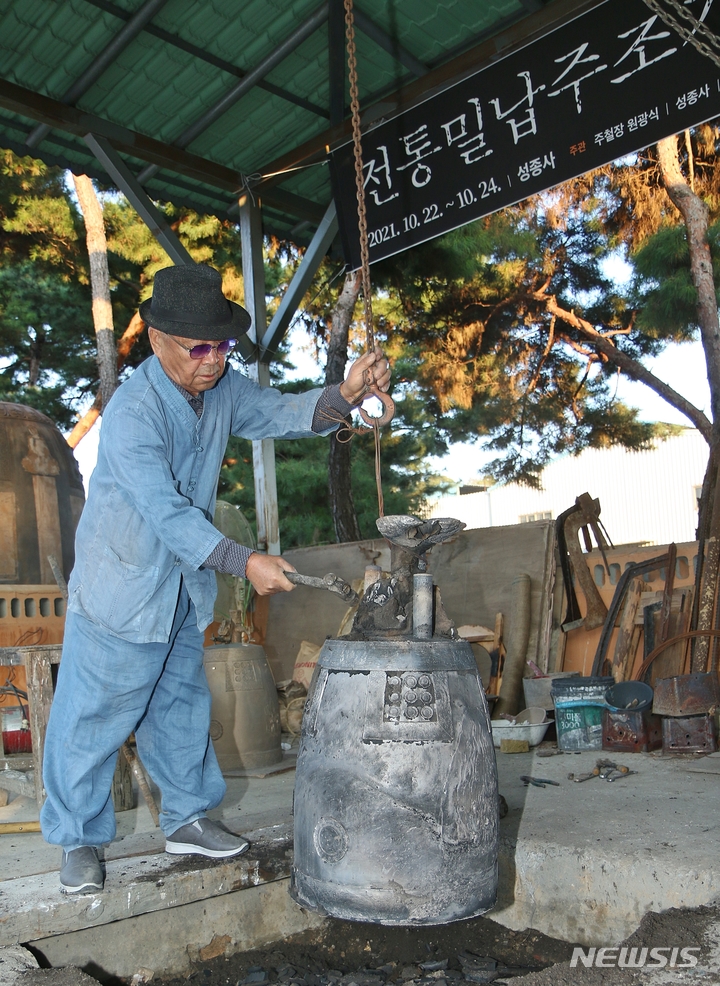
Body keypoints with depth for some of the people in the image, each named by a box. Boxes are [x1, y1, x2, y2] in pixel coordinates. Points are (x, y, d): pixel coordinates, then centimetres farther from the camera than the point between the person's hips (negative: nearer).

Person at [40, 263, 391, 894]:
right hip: (121, 587, -7)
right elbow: (166, 512, -33)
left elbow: (282, 413, -5)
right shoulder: (131, 413, -27)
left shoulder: (222, 388, -4)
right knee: (94, 716, 4)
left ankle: (187, 819, 35)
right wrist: (246, 563, -39)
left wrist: (347, 394, -25)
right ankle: (78, 840, 24)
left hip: (186, 587, 7)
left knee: (182, 704, 18)